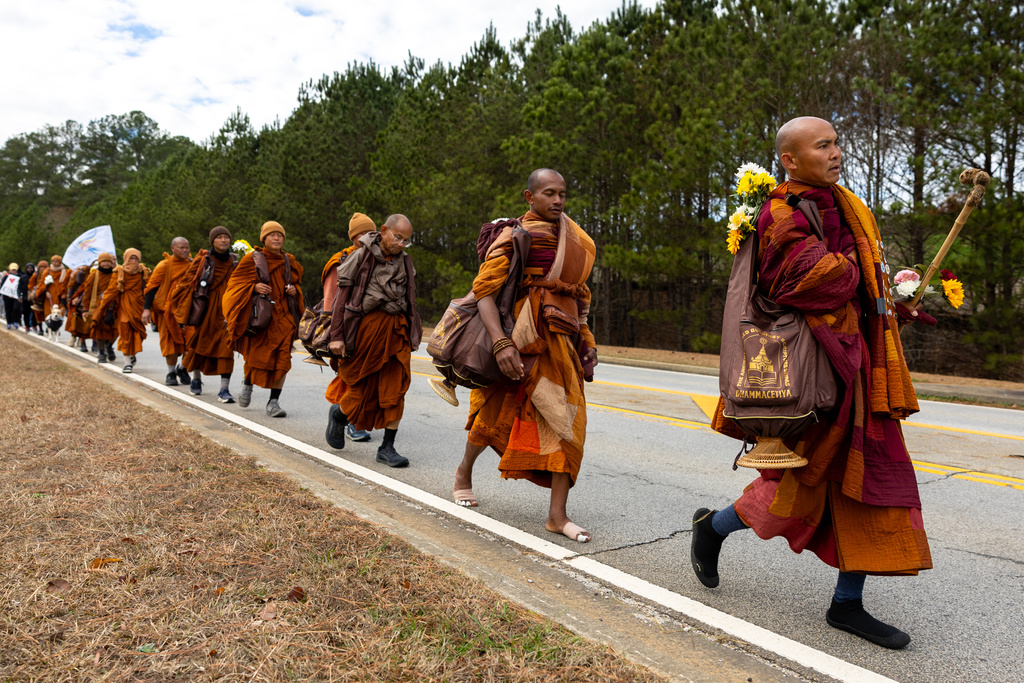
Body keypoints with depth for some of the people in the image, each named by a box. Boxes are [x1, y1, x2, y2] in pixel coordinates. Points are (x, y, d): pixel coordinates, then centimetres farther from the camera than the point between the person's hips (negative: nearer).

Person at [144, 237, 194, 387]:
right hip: (168, 309, -3)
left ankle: (183, 368, 16)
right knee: (170, 341, 1)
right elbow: (152, 286, -5)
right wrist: (147, 308, -12)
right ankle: (171, 372, 16)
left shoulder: (191, 264, 7)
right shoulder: (165, 265, -4)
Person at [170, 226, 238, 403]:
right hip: (205, 310, -1)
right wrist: (185, 313, -5)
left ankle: (224, 389, -11)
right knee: (199, 344, 13)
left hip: (226, 311, 1)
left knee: (226, 347, -11)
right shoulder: (203, 259, -2)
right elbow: (187, 281, 0)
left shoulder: (235, 261, 6)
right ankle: (196, 379, 38)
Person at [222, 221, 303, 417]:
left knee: (282, 359, -7)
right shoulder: (252, 259, 0)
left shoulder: (289, 261, 12)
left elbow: (296, 282, 26)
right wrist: (254, 286, -16)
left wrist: (294, 290, 3)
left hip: (283, 316, 3)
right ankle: (247, 385, 33)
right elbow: (236, 282, 2)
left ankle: (274, 402, 1)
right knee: (256, 355, 0)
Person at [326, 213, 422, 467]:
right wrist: (337, 336, -11)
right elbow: (342, 295, -5)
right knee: (362, 388, 4)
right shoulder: (362, 256, -2)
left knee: (396, 389, -3)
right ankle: (338, 414, 37)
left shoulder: (405, 263, 12)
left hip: (396, 330, 4)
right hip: (366, 326, -4)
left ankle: (387, 447, 6)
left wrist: (412, 336, 14)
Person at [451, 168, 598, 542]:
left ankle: (557, 514, 4)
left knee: (567, 420, -2)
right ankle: (464, 472, 39)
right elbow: (484, 289, -17)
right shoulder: (515, 235, -7)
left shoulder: (572, 237, 14)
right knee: (497, 412, 9)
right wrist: (501, 343, -28)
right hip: (525, 340, -5)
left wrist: (586, 340, 13)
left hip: (563, 342, 5)